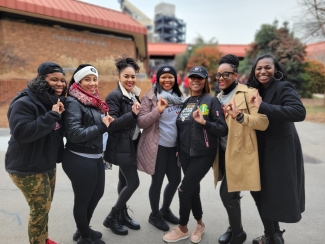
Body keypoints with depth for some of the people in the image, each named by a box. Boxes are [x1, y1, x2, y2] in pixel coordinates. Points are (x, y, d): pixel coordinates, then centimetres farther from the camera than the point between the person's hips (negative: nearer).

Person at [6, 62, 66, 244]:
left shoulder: (55, 100, 6)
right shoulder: (24, 103, -19)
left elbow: (61, 131, 13)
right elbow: (22, 132, -32)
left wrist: (61, 116, -7)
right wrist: (52, 116, -32)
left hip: (48, 164, 8)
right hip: (27, 167, -8)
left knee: (45, 206, 20)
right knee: (40, 208, 2)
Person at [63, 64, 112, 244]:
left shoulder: (93, 100, 9)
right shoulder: (73, 102, -16)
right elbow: (74, 133, -26)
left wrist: (107, 122, 0)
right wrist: (102, 126, -18)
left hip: (95, 157, 9)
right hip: (80, 160, -9)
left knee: (97, 194, 22)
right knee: (82, 199, 10)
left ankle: (84, 229, 45)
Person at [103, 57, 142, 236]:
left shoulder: (134, 95, 9)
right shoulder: (114, 96, -16)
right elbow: (111, 124, -23)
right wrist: (132, 113, -30)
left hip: (131, 144, 8)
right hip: (121, 147, -8)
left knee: (124, 181, 16)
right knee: (133, 182, -5)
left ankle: (122, 214, 32)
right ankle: (111, 218, 13)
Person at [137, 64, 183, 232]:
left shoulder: (179, 97, 9)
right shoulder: (150, 97, -7)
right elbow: (141, 122, -14)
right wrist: (158, 110, -27)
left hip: (174, 146, 6)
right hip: (157, 147, -6)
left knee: (175, 179, 14)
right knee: (157, 181, 6)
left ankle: (165, 210, 38)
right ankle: (155, 215, 29)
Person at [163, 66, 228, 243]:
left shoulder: (211, 100, -7)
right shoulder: (185, 102, 9)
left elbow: (223, 129, -13)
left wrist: (204, 122, -25)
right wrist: (178, 148, 10)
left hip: (203, 154, -5)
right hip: (185, 153, 6)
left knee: (184, 189, -3)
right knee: (193, 189, 15)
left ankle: (183, 228, 21)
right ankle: (200, 224, 38)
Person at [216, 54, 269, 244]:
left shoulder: (248, 93, -9)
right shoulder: (219, 97, 13)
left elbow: (263, 122, -19)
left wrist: (239, 116, -33)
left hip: (239, 153, -6)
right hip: (223, 152, 7)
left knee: (227, 194, -5)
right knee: (230, 194, 14)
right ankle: (234, 229, 36)